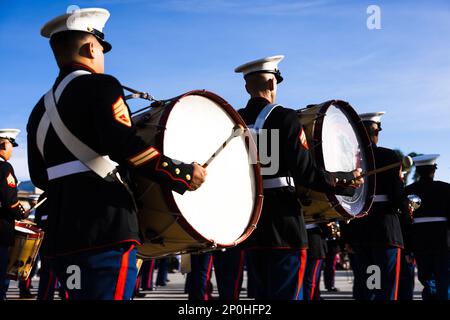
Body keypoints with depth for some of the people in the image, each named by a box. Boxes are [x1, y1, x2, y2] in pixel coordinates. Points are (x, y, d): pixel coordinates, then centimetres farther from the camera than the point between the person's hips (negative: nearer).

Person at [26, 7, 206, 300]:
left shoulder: (40, 110, 17)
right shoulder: (99, 87, -5)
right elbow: (124, 145, -19)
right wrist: (183, 174, -12)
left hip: (62, 237, 8)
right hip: (106, 233, -8)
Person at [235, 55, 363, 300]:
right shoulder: (284, 118, -9)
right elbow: (305, 173, -15)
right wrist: (344, 183, -3)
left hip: (249, 223, 6)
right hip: (283, 224, -5)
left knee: (262, 295, 15)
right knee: (286, 294, -1)